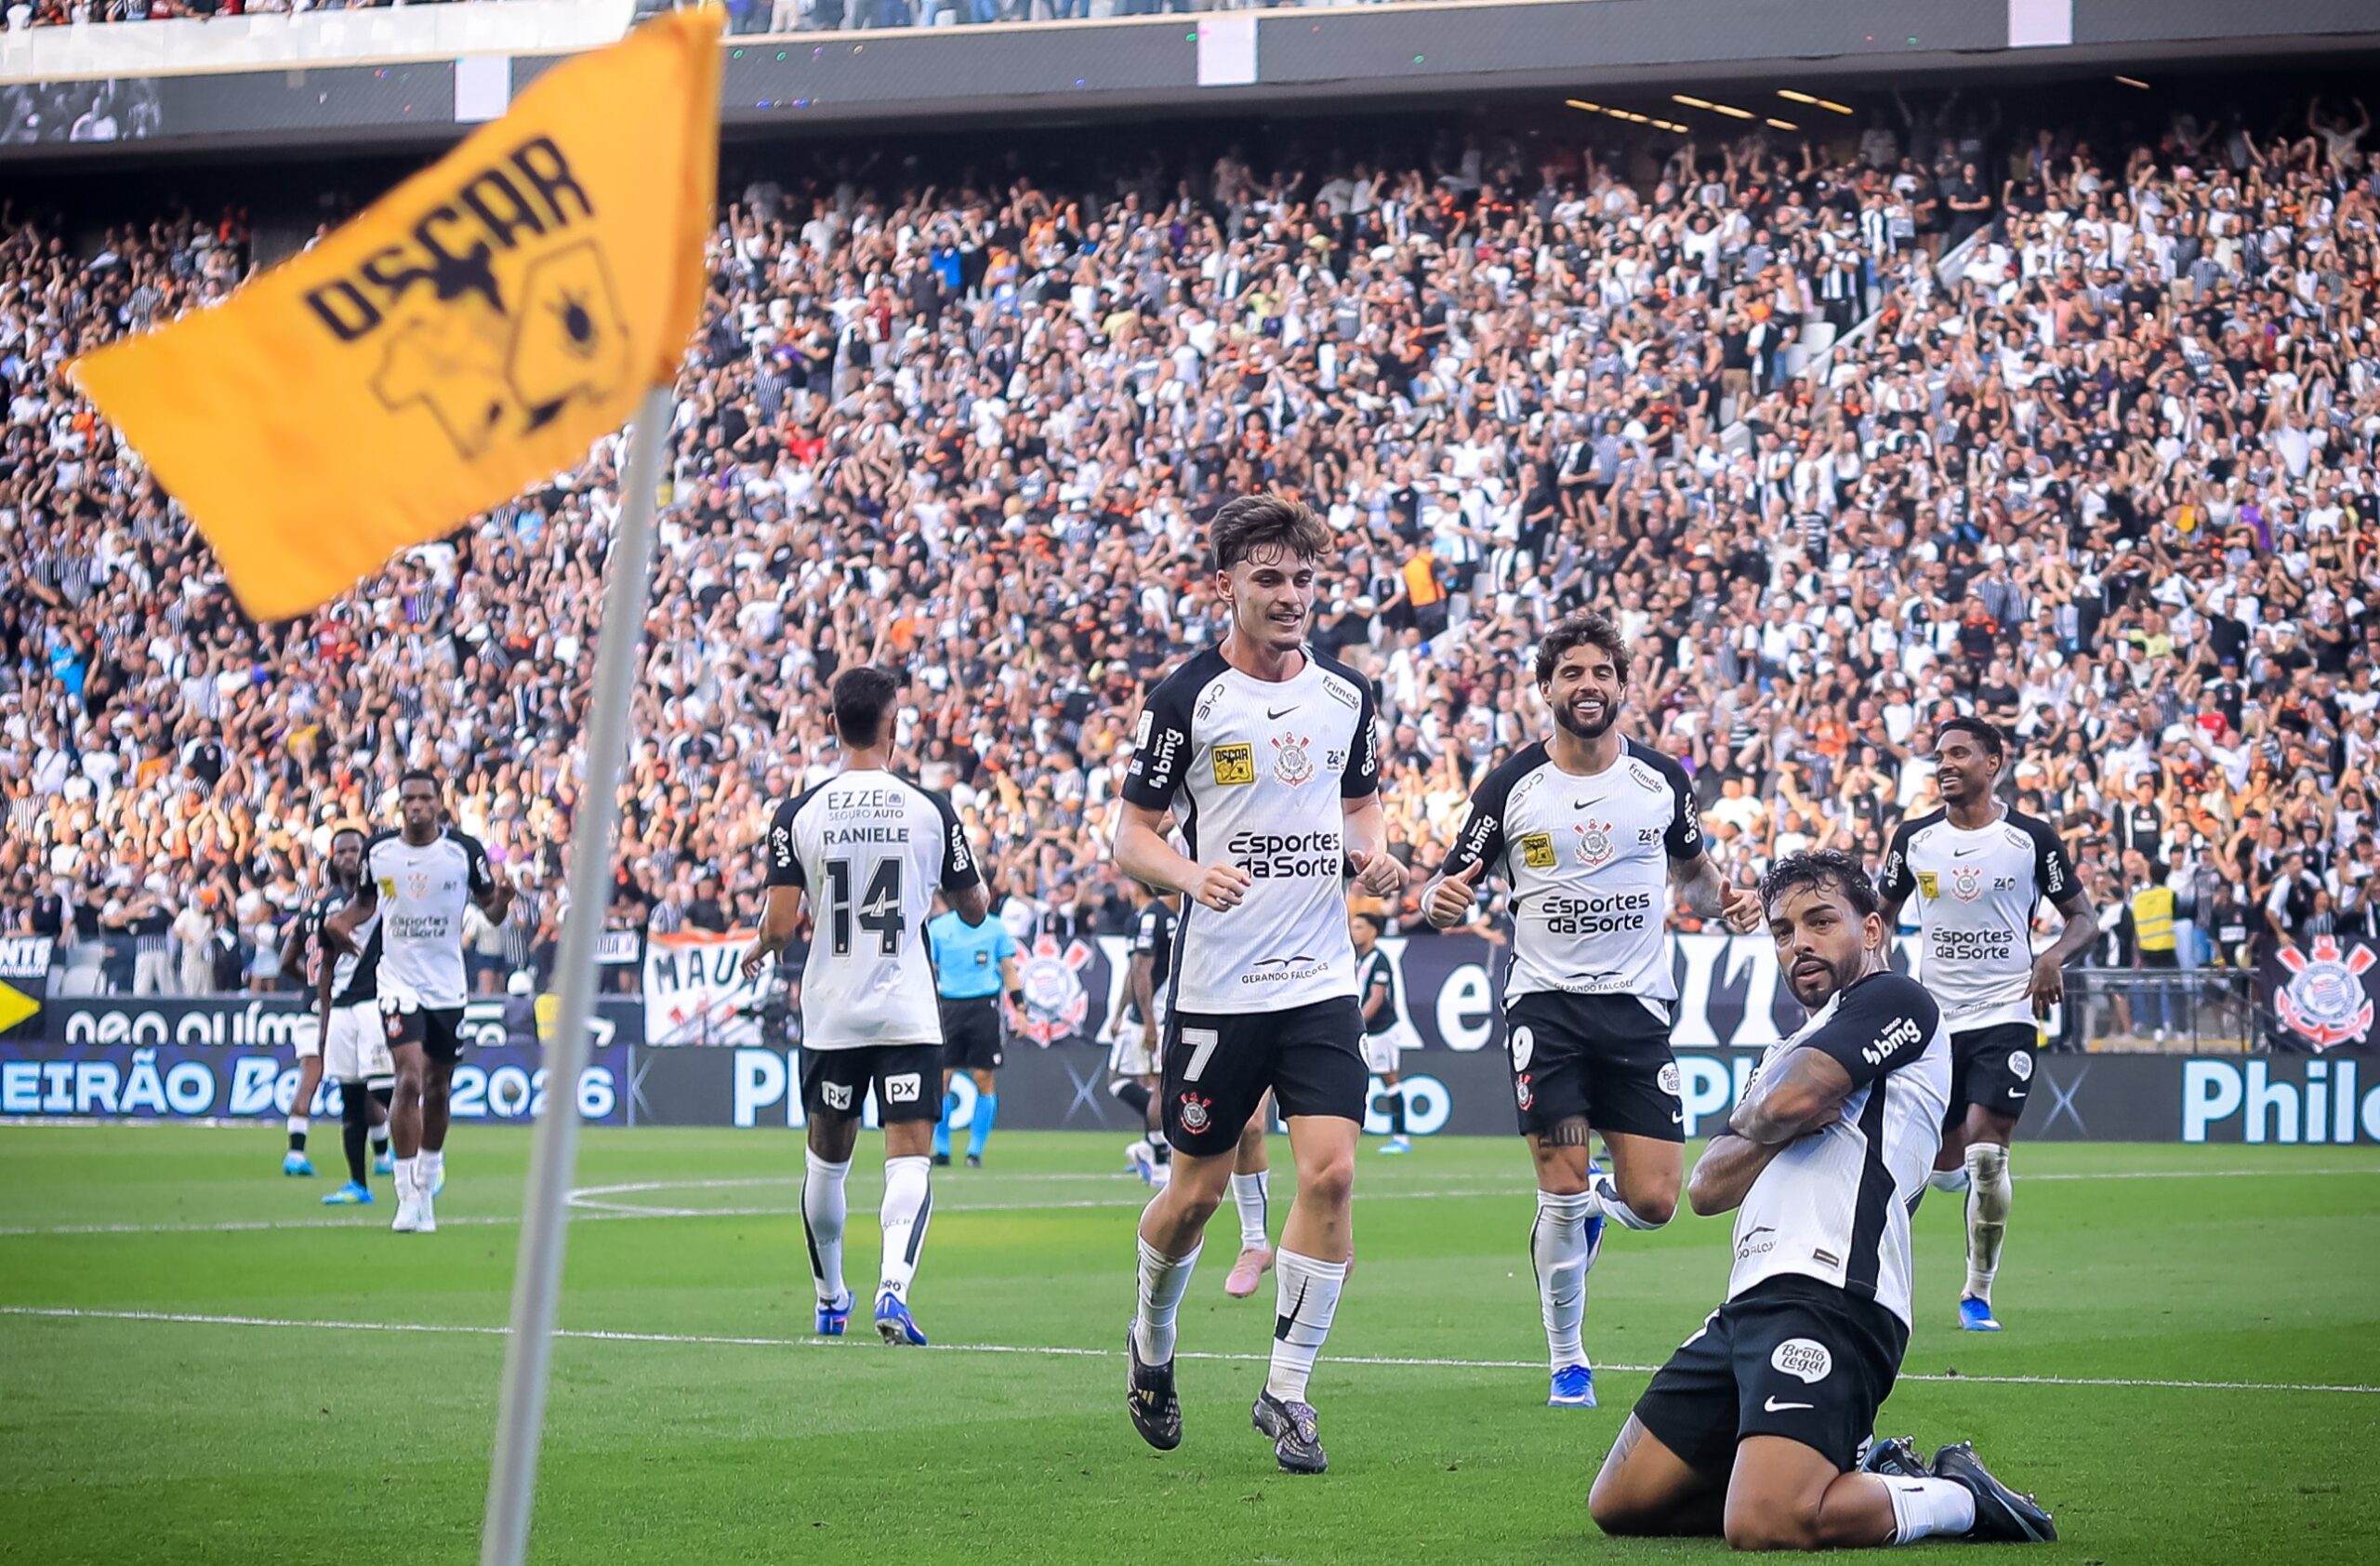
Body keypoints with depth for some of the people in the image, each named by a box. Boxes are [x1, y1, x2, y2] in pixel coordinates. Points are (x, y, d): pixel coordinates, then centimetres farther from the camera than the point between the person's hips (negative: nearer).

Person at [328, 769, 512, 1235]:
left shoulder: (464, 851, -5)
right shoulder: (378, 851, -1)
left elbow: (491, 913, 3)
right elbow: (366, 901, 17)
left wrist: (502, 898, -20)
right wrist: (340, 921, -3)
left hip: (448, 986, 1)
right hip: (398, 983, -1)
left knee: (437, 1089, 11)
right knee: (409, 1079, -17)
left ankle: (428, 1177, 33)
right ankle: (409, 1197, -15)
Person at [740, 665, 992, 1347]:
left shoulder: (799, 813, -4)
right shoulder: (930, 810, -5)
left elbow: (780, 923, -7)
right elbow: (975, 911, 6)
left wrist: (757, 952, 15)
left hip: (829, 1015, 2)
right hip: (908, 1013, -2)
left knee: (827, 1157, 18)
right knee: (910, 1158, -4)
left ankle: (830, 1300, 31)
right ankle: (894, 1286, -26)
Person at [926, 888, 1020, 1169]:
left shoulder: (995, 928, 8)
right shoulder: (938, 928, 5)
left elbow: (1008, 969, 13)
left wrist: (1019, 1008, 5)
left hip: (984, 1006, 1)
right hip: (949, 1006, 0)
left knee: (984, 1078, -4)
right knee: (941, 1077, -6)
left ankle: (975, 1150, 6)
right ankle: (941, 1150, 6)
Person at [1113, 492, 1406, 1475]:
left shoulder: (1346, 694, 6)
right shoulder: (1185, 700, -7)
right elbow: (1131, 835, -3)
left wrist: (1374, 854, -1)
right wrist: (1191, 874, -23)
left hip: (1320, 979, 3)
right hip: (1216, 985, -3)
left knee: (1330, 1171, -11)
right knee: (1198, 1191, 7)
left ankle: (1286, 1391, 1)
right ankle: (1151, 1341, 36)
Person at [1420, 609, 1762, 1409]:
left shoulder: (1661, 780, 4)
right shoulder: (1512, 786, -2)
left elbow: (1691, 867, 21)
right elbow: (1451, 886, 3)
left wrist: (1723, 897, -1)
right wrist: (1444, 899, -21)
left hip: (1638, 1005, 2)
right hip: (1546, 1004, -2)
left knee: (1654, 1203, -5)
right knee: (1561, 1194, -8)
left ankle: (1598, 1198, 33)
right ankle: (1568, 1362, 10)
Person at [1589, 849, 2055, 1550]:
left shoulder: (1895, 999, 4)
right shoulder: (1792, 1049, 31)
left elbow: (1789, 1100, -13)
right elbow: (1707, 1189, 18)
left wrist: (1752, 1116, 11)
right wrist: (1788, 1124, 0)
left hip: (1827, 1300, -10)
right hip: (1753, 1304, 10)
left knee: (1766, 1525, -29)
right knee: (1618, 1505, 7)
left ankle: (1957, 1499, -3)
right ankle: (1867, 1479, 12)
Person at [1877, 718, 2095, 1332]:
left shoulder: (2033, 838, -4)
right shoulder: (1914, 837, 4)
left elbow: (2084, 918, 2)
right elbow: (1884, 914, 17)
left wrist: (2054, 955, -18)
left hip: (2006, 1015, -3)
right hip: (1935, 1018, 3)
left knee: (1985, 1151, -17)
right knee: (1946, 1170, 6)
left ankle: (1978, 1293, -2)